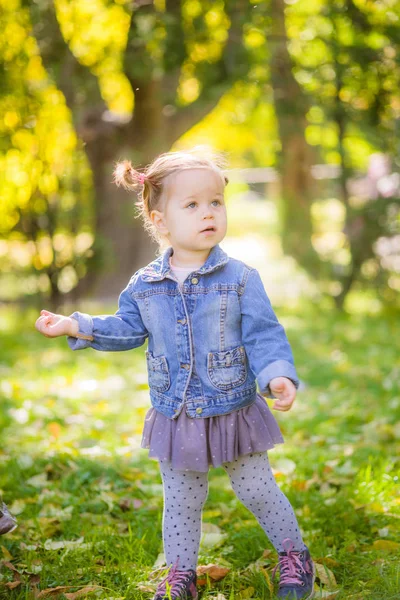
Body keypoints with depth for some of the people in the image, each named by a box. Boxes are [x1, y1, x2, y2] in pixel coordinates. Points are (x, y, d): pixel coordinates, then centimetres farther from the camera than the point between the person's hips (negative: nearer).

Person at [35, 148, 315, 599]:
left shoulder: (240, 278, -11)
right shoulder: (144, 285, -3)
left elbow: (264, 336, -12)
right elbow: (127, 329, 10)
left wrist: (277, 375, -29)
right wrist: (75, 326, 1)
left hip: (235, 414, -2)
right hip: (175, 420, 2)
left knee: (258, 492, 11)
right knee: (180, 502, 16)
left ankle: (294, 555, 34)